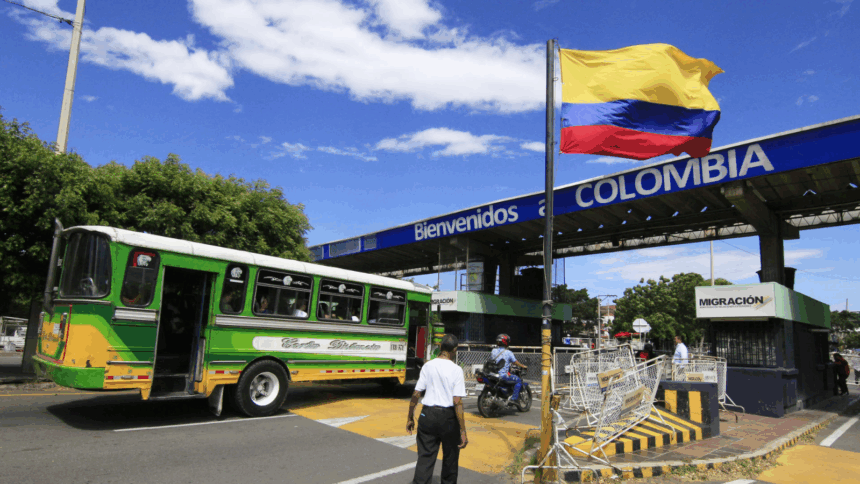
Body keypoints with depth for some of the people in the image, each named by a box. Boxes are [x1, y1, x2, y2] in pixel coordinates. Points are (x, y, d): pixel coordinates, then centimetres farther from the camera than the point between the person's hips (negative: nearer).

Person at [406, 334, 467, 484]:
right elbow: (457, 402, -15)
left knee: (425, 457, 8)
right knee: (450, 458, 17)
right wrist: (463, 431, -12)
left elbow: (416, 394, -1)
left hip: (427, 415, 3)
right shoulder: (456, 370, -10)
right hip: (448, 416, -2)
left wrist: (410, 418, 10)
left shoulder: (427, 366, 0)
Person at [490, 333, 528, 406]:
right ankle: (513, 398, -2)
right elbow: (515, 362, 1)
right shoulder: (508, 352, -8)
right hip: (503, 375, -7)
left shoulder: (493, 351, 6)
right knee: (518, 380, 5)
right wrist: (523, 366, 20)